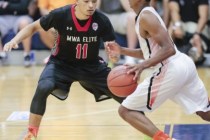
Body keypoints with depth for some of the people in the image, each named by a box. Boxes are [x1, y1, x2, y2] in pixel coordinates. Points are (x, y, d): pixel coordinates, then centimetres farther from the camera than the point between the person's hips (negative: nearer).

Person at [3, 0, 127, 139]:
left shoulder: (102, 20, -22)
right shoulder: (61, 14, -23)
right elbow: (34, 27, -7)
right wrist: (15, 40, -23)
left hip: (91, 66, 2)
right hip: (61, 63, -2)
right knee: (43, 88, -31)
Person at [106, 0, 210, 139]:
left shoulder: (145, 16, -12)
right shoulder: (148, 13, 17)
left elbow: (169, 49, -21)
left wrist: (143, 65, -31)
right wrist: (122, 51, 19)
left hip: (171, 70, -10)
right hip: (185, 65, 10)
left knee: (126, 110, -3)